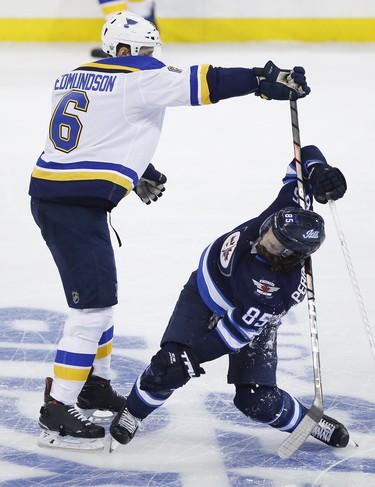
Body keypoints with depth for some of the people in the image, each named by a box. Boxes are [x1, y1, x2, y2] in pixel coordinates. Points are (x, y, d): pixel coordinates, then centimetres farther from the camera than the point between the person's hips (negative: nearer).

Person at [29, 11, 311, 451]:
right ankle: (56, 414, -8)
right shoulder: (138, 80, -8)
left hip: (49, 194, 10)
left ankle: (95, 385, 37)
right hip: (77, 205, -10)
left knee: (97, 293, 24)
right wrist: (265, 82, -14)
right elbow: (198, 83, -15)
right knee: (94, 306, -8)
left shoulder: (73, 78, 17)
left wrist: (134, 173, 32)